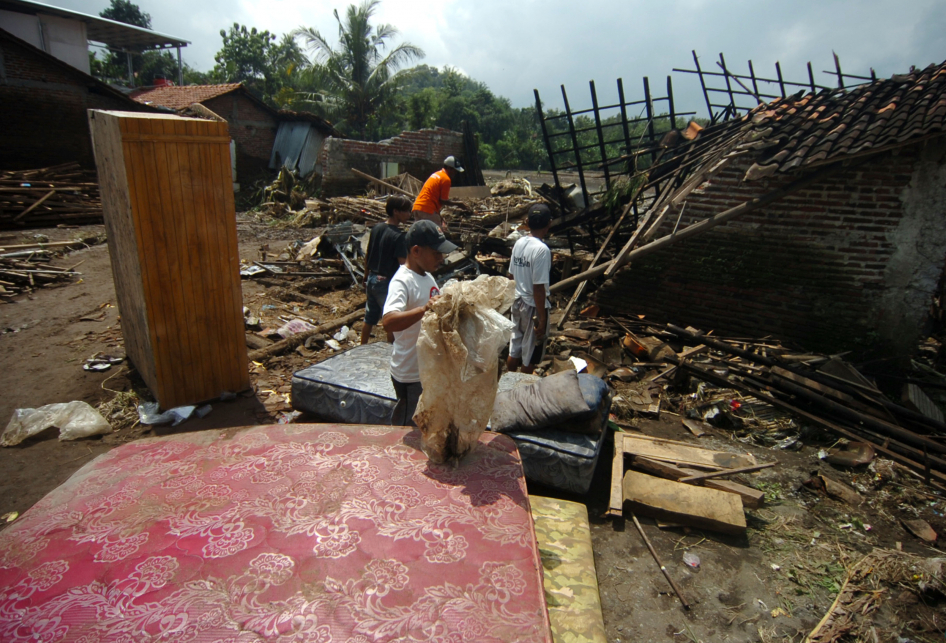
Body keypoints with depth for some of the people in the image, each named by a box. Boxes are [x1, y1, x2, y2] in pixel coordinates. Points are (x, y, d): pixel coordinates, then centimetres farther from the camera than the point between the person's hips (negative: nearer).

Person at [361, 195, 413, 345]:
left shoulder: (376, 228, 3)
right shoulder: (398, 236, -20)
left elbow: (367, 255, 11)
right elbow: (403, 265, -21)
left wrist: (366, 277, 21)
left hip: (372, 279, 8)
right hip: (386, 283, -8)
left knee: (369, 318, 20)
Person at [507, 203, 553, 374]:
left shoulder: (519, 243, 0)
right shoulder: (542, 249, -23)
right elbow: (538, 288, -24)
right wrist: (542, 318, -18)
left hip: (518, 302, 7)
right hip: (534, 306, -7)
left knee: (514, 348, 20)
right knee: (530, 353, 10)